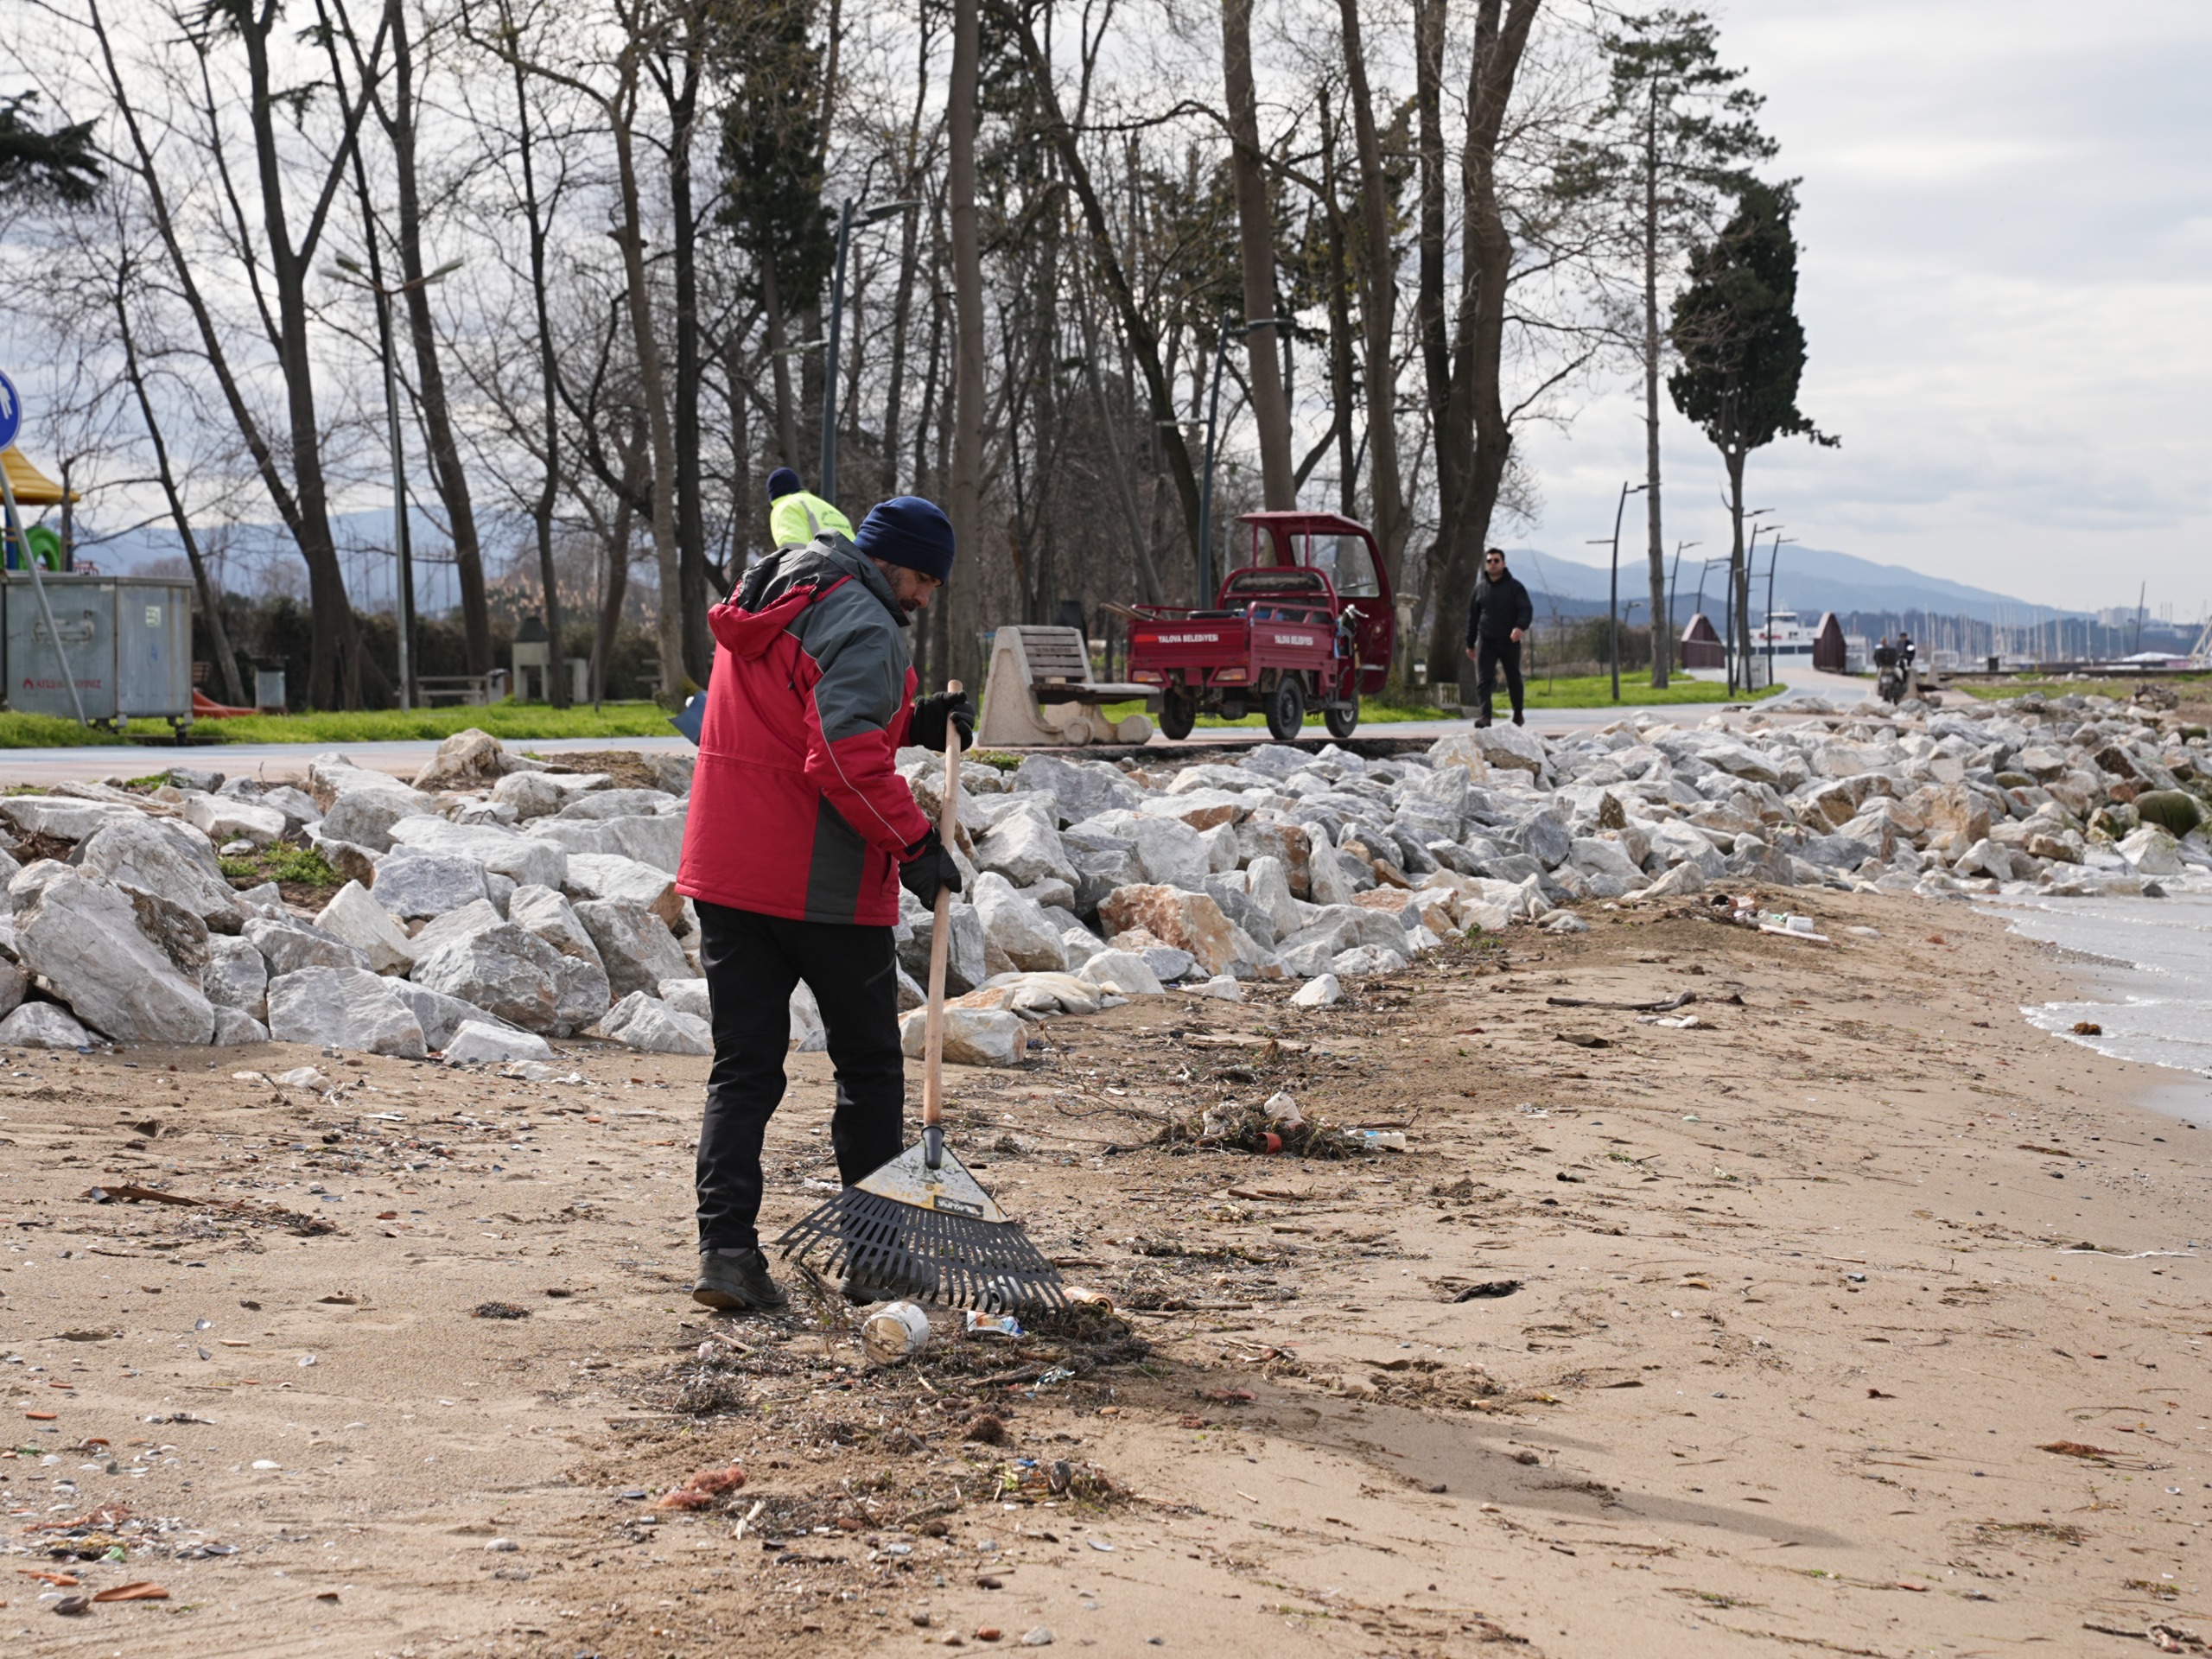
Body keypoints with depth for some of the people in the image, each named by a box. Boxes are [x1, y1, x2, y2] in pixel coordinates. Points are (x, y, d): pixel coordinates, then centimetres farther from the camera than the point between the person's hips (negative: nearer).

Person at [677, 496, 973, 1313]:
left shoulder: (765, 601, 17)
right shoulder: (863, 629, -13)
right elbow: (845, 760, -24)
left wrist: (910, 726, 15)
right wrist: (915, 844, -17)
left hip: (725, 873, 7)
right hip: (822, 885, -7)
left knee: (742, 1067, 7)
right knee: (869, 1067, 8)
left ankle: (724, 1246, -5)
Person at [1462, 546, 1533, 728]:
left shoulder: (1514, 586, 0)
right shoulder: (1480, 587, 9)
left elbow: (1526, 609, -10)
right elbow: (1473, 616, 15)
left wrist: (1520, 627, -31)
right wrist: (1470, 644, 14)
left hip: (1509, 642, -1)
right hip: (1486, 642, 1)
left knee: (1514, 680, 11)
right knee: (1484, 679, -13)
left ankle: (1518, 714, 29)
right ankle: (1485, 716, -19)